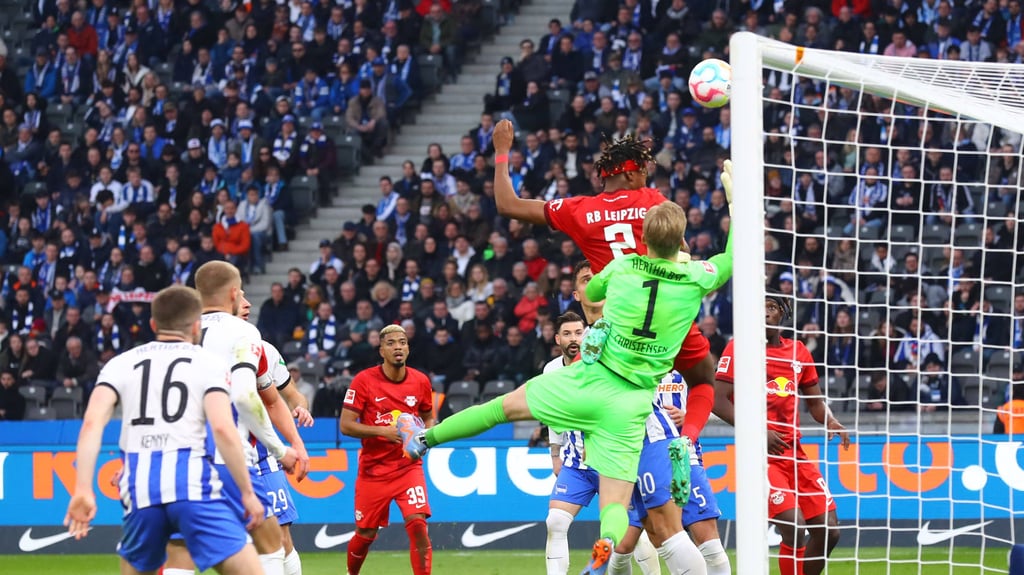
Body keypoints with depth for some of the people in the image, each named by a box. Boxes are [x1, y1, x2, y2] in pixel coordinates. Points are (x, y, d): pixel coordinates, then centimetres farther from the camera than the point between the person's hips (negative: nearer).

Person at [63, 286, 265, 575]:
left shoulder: (122, 363, 17)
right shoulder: (209, 363, 10)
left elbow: (92, 423, 2)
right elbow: (222, 428, -5)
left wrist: (83, 489, -2)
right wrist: (247, 492, 0)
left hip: (140, 486, 3)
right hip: (192, 481, -3)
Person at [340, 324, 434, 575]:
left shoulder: (421, 381, 0)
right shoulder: (364, 380, -9)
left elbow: (428, 417, 17)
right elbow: (346, 425, -10)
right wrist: (383, 431, -21)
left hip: (409, 467, 1)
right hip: (373, 468, -1)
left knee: (418, 525, -17)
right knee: (366, 534, 8)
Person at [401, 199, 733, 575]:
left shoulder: (622, 267, -5)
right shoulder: (696, 278, -8)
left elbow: (590, 293, 19)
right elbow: (734, 257, 13)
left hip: (588, 379, 0)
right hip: (631, 404, 0)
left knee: (507, 404, 23)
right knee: (615, 506, 0)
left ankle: (424, 439, 36)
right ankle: (607, 544, -33)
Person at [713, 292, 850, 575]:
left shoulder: (798, 351, 12)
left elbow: (815, 401, 21)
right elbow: (719, 401, -8)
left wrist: (831, 422, -1)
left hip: (794, 453, 6)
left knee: (828, 531, 2)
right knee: (794, 527, -21)